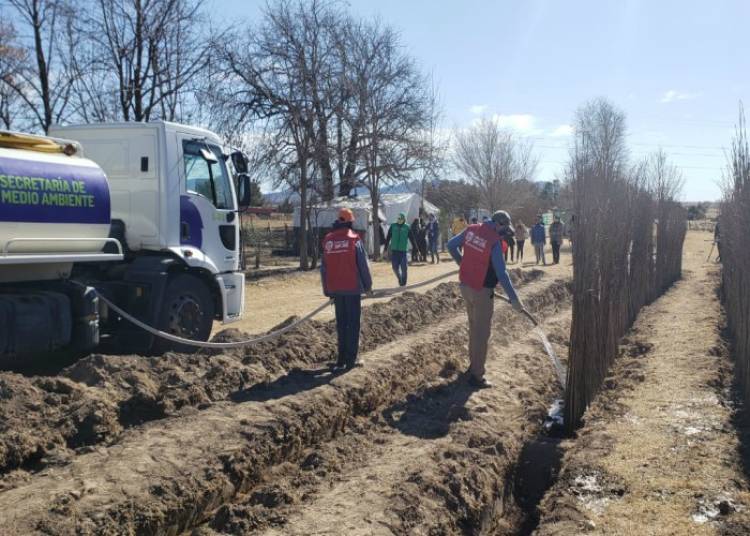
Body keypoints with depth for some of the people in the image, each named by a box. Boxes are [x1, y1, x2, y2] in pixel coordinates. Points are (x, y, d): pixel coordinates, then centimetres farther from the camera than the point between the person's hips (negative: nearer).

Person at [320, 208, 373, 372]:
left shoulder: (327, 240, 3)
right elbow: (363, 264, -7)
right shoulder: (354, 239, -9)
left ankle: (342, 359, 16)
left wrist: (327, 289, 13)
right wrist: (368, 285, 5)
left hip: (335, 289, 4)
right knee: (353, 323, 4)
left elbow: (324, 267, 6)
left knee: (341, 323, 14)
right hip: (353, 288, -4)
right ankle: (350, 359, 3)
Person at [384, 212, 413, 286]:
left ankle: (403, 282, 13)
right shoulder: (393, 226, 2)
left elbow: (411, 239, 3)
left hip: (403, 250, -1)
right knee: (395, 267, 1)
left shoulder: (407, 228, 0)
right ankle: (399, 278, 27)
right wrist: (385, 249, 4)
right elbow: (388, 238, 5)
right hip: (394, 250, 1)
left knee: (403, 267, -4)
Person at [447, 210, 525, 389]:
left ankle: (473, 364, 36)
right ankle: (476, 376, 9)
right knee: (482, 333, 3)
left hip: (465, 286, 7)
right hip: (482, 291, -7)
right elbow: (502, 274, -21)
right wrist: (514, 299, -15)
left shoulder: (471, 230, -1)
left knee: (473, 327, 22)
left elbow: (451, 245, 11)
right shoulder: (494, 242, -21)